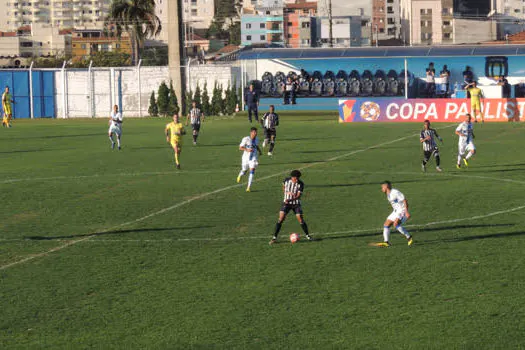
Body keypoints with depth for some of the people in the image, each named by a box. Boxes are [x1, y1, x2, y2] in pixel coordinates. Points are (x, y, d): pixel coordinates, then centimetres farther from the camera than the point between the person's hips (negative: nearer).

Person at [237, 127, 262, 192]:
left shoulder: (256, 139, 2)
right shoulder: (246, 139, -14)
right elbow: (240, 148, -14)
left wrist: (259, 151, 4)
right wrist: (247, 150, -30)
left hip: (253, 158, 2)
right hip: (246, 157, -2)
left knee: (252, 171, -15)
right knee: (244, 171, 13)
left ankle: (249, 187, -14)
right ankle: (240, 175, 52)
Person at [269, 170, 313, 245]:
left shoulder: (301, 184, -13)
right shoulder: (286, 180, -8)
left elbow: (298, 195, -20)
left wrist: (290, 200, -35)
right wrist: (288, 192, -6)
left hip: (296, 204, 0)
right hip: (286, 203, 0)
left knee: (301, 220, -5)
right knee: (281, 219, -11)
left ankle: (307, 236, 15)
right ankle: (274, 237, -7)